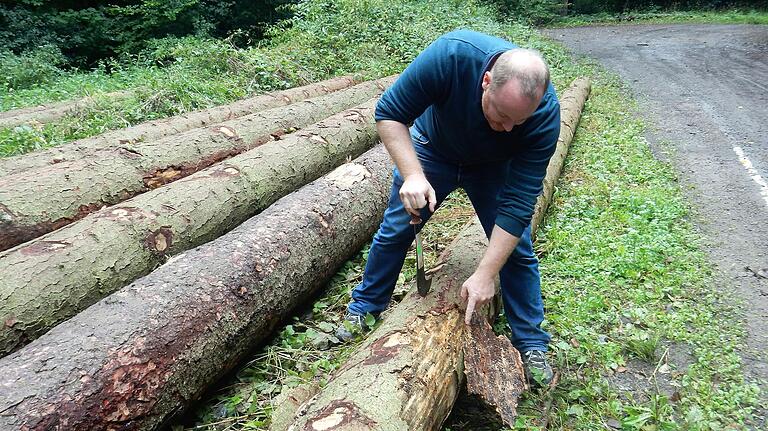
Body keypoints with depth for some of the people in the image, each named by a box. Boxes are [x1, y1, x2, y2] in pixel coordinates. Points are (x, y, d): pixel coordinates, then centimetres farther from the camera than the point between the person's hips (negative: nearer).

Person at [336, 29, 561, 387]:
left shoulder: (545, 114, -36)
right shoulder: (451, 54, -40)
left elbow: (518, 202, -32)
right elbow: (388, 113, -29)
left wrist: (485, 274, -35)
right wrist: (412, 175, -43)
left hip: (494, 168, 0)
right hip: (432, 149, 0)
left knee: (515, 247, -4)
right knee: (394, 231, 5)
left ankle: (531, 344, 15)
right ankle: (364, 308, 28)